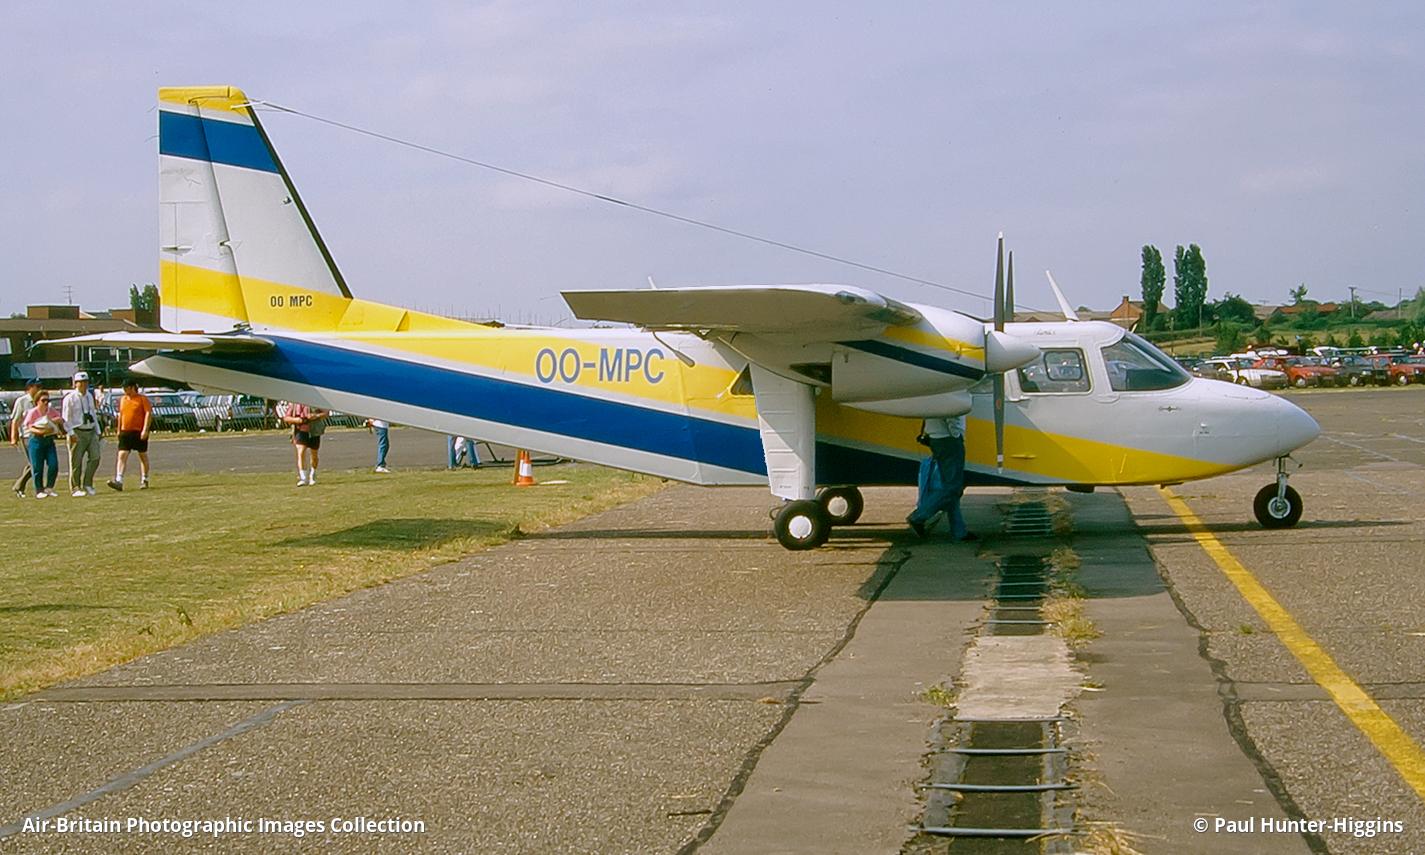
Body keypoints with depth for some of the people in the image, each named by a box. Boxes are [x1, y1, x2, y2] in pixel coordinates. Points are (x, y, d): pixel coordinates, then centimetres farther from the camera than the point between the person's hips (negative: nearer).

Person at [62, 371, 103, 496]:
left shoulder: (90, 397, 16)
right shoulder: (70, 397, -5)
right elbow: (66, 417, -8)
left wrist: (97, 431, 16)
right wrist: (71, 433, -16)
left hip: (91, 432, 6)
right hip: (77, 433, -6)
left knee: (95, 457, -5)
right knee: (76, 461, -3)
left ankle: (87, 484, 4)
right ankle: (75, 488, 3)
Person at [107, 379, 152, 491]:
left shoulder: (143, 398, -5)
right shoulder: (123, 399, 13)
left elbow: (148, 413, -11)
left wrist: (145, 430, -19)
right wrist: (119, 430, 18)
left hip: (139, 432, -5)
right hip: (125, 432, 5)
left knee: (143, 456, 7)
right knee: (122, 455, -8)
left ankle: (144, 481, 19)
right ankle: (119, 481, -16)